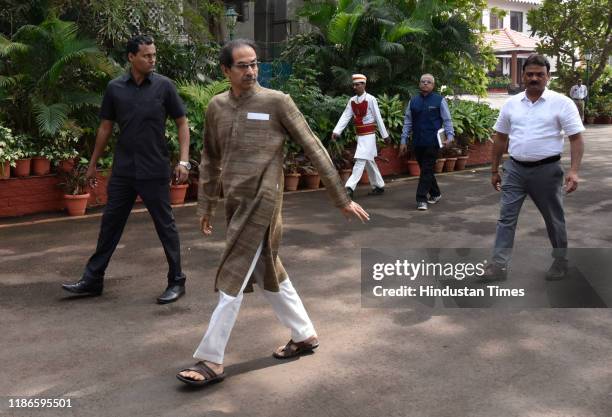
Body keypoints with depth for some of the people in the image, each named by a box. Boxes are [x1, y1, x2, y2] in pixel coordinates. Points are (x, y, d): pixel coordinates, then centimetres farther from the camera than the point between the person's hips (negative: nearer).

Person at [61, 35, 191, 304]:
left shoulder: (164, 86, -5)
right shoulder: (115, 88, 2)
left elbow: (182, 123, -1)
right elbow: (105, 127, 11)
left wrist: (184, 161, -11)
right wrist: (93, 164, 14)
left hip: (155, 171, -3)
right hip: (123, 170, 3)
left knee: (165, 226, 4)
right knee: (110, 224, 10)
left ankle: (176, 282, 16)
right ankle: (93, 280, 21)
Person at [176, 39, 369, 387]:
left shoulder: (277, 102, -8)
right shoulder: (217, 107, 7)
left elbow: (313, 148, -6)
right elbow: (210, 159, 17)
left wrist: (342, 198, -5)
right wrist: (206, 205, 18)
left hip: (262, 202, -6)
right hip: (236, 203, 6)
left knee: (232, 281, -5)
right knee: (269, 273, 16)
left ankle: (212, 361, 5)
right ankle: (305, 335, 34)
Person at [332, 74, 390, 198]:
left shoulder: (370, 99, -10)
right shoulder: (352, 101, 6)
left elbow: (378, 118, -7)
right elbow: (345, 117, 0)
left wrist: (385, 135, -4)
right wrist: (336, 131, -12)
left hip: (368, 135, -7)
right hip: (359, 135, 7)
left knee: (360, 160, -12)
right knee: (369, 161, 15)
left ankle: (349, 188, -18)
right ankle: (379, 186, 27)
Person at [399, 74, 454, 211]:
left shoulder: (439, 100, 0)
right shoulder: (413, 101, 10)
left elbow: (447, 120, 0)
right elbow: (407, 122, 12)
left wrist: (450, 136, -13)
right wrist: (403, 140, 8)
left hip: (432, 142, -4)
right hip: (417, 142, 4)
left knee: (427, 170, -7)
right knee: (425, 169, 11)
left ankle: (421, 199, -4)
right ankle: (435, 193, 29)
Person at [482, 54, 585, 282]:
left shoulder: (561, 103, -7)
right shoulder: (511, 104, 5)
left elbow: (576, 138, -9)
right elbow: (500, 138, 12)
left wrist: (574, 171, -20)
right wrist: (494, 170, 13)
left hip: (546, 170, -3)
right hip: (515, 169, 3)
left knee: (554, 219, 12)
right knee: (506, 217, -1)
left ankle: (560, 261, 30)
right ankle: (499, 265, 2)